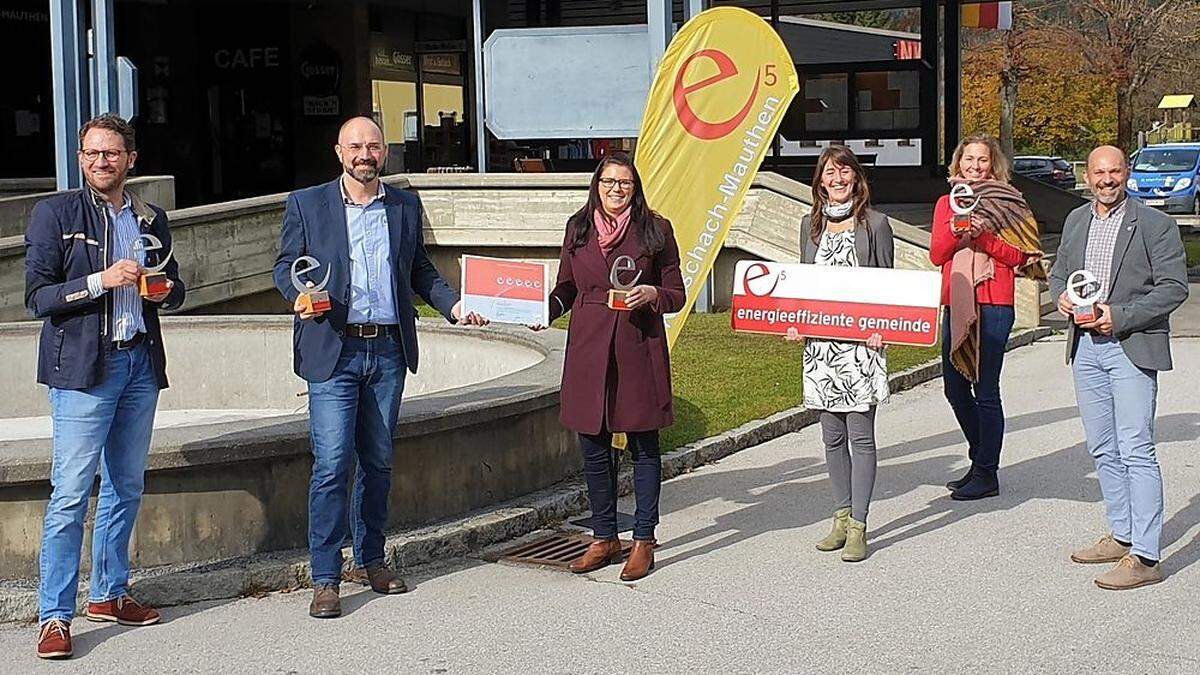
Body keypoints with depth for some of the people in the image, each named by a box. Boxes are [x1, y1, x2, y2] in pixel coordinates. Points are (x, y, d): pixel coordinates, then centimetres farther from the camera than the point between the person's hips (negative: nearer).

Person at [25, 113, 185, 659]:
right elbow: (37, 296, -7)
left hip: (141, 363, 6)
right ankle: (54, 616, -6)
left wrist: (166, 291, 2)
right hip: (83, 366, -6)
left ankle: (109, 594, 24)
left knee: (126, 487, 11)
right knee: (71, 492, -10)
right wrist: (103, 280, -18)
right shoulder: (56, 213, -1)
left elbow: (172, 287, 26)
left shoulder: (150, 220, 14)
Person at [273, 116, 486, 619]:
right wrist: (300, 296, -17)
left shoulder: (405, 206, 11)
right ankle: (325, 578, -2)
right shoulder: (307, 205, 2)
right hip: (333, 351, -3)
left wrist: (453, 305, 3)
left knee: (378, 461, 12)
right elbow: (285, 266, 4)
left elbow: (419, 270, 18)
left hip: (388, 351, 4)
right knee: (332, 464, -8)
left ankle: (372, 558, 26)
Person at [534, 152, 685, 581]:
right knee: (593, 446, 7)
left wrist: (651, 294, -16)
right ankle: (604, 538, 21)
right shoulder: (578, 229, 9)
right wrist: (546, 311, -3)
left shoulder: (655, 230, 1)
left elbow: (676, 295, 4)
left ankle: (644, 541, 12)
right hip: (589, 348, 3)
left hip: (639, 348, -3)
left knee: (643, 446, 3)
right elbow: (566, 288, 16)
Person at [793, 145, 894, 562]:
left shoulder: (874, 224, -1)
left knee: (860, 435, -3)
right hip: (819, 343, 5)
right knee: (832, 435, 10)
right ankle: (842, 516, 20)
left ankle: (858, 527, 0)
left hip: (861, 343, -4)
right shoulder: (811, 224, 12)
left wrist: (881, 328, -13)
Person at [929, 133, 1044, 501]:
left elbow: (1018, 255, -3)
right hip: (955, 302, 6)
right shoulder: (946, 203, 15)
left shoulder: (1008, 202, 2)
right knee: (955, 387, 10)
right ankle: (981, 459, 27)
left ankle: (986, 474, 2)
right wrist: (957, 231, -13)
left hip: (993, 304, -5)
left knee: (986, 390, -6)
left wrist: (983, 236, -16)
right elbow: (937, 254, 5)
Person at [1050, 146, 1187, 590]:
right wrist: (1062, 297, -1)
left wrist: (1119, 316, -18)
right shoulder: (1076, 221, 13)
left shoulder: (1155, 225, -5)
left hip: (1132, 348, -7)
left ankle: (1145, 557, -9)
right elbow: (1058, 273, 22)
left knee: (1135, 450, -10)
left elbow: (1174, 287, -9)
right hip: (1085, 346, 7)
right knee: (1103, 449, 13)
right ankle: (1122, 536, 25)